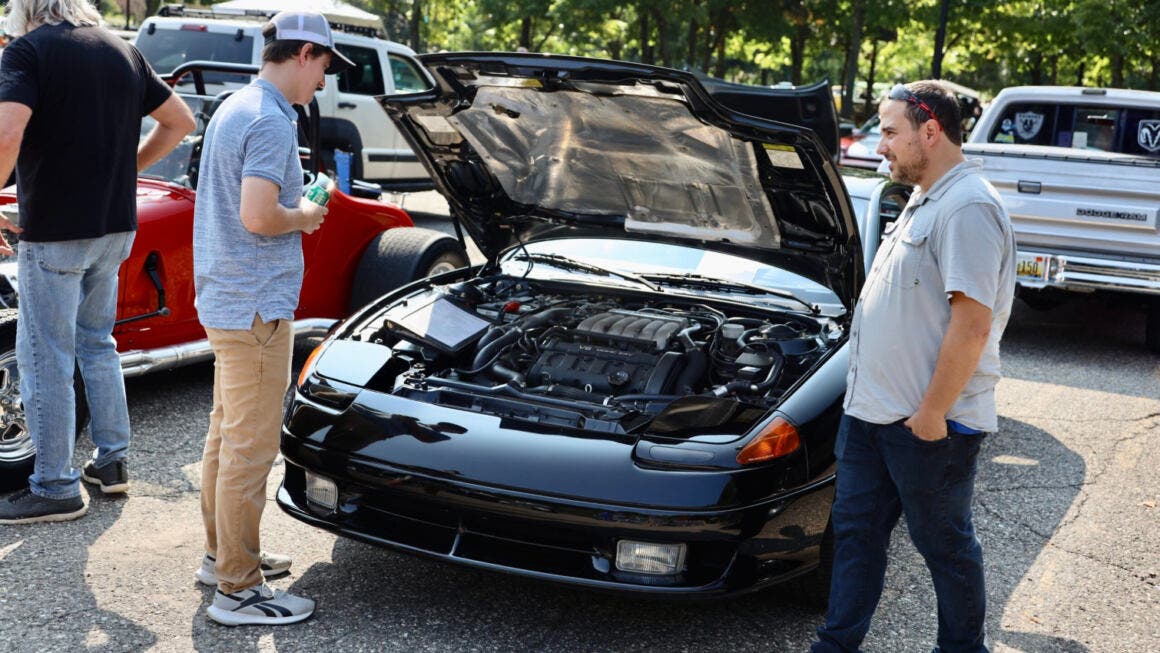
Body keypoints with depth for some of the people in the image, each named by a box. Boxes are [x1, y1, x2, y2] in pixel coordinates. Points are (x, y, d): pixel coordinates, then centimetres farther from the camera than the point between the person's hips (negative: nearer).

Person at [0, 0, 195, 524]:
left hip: (52, 232, -7)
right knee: (97, 344, 21)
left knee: (45, 361, 2)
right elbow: (180, 121, 15)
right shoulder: (121, 50, 9)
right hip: (115, 227, 7)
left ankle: (55, 489, 9)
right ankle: (111, 461, 28)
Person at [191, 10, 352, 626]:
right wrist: (303, 217, -9)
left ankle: (222, 554, 33)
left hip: (223, 299, 11)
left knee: (226, 434, 19)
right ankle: (238, 589, 4)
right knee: (251, 446, -4)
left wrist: (294, 206, 12)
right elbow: (258, 217, -28)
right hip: (256, 305, -11)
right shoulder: (271, 123, -19)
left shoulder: (233, 109, 13)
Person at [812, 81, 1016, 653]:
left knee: (943, 542, 8)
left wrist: (931, 413, -23)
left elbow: (972, 325, -25)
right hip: (870, 410, 9)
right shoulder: (924, 203, 14)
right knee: (855, 529, 14)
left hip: (928, 424, -9)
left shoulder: (969, 208, -19)